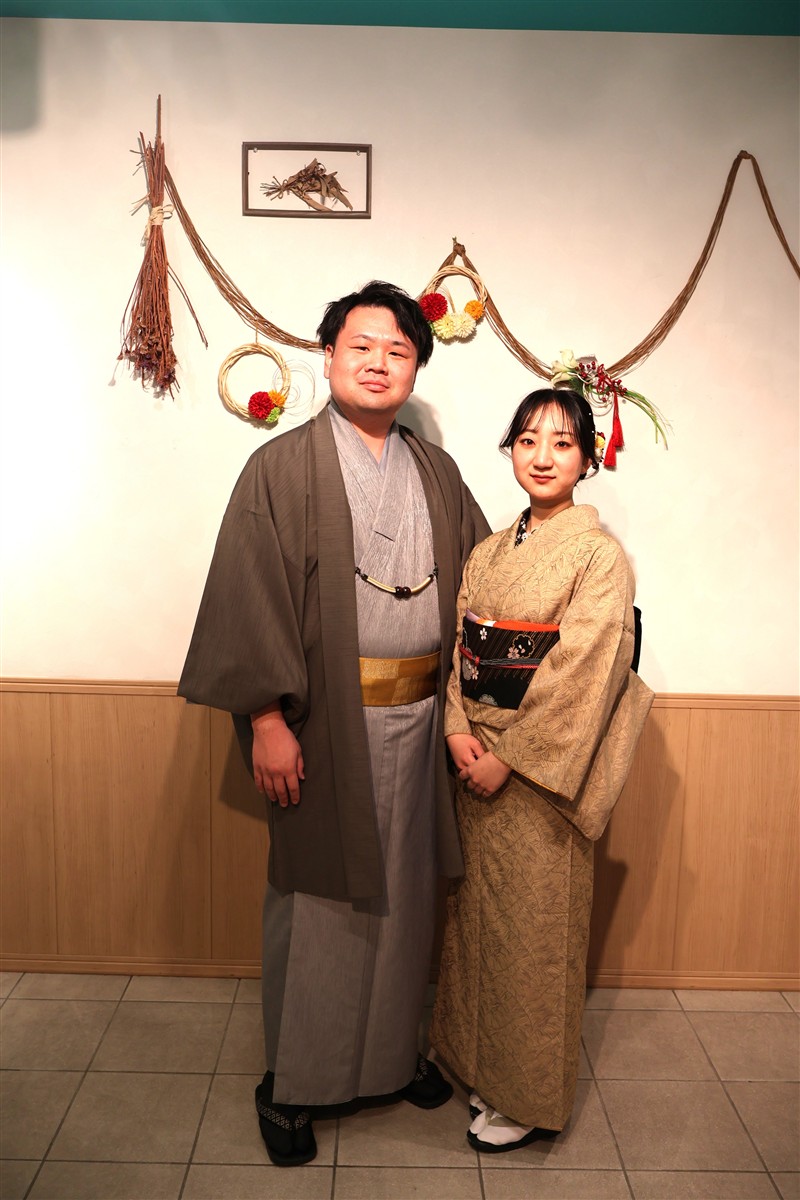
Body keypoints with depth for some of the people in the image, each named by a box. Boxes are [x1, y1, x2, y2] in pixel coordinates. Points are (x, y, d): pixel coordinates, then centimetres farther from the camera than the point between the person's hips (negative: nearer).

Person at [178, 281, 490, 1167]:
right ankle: (291, 1084, 29)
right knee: (316, 901, 8)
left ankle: (392, 1052, 39)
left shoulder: (437, 474, 10)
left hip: (417, 719, 5)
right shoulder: (282, 469, -5)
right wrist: (266, 718, -16)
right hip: (324, 724, -4)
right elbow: (250, 596, -10)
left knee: (404, 892, 17)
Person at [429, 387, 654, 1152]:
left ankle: (529, 1097, 28)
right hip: (479, 764, 6)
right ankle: (479, 1061, 39)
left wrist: (510, 757, -16)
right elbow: (459, 649, 7)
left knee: (534, 926, 7)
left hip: (542, 772, -6)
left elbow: (584, 672, -16)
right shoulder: (487, 553, 8)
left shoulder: (600, 556, -10)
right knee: (477, 914, 17)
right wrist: (459, 733, -8)